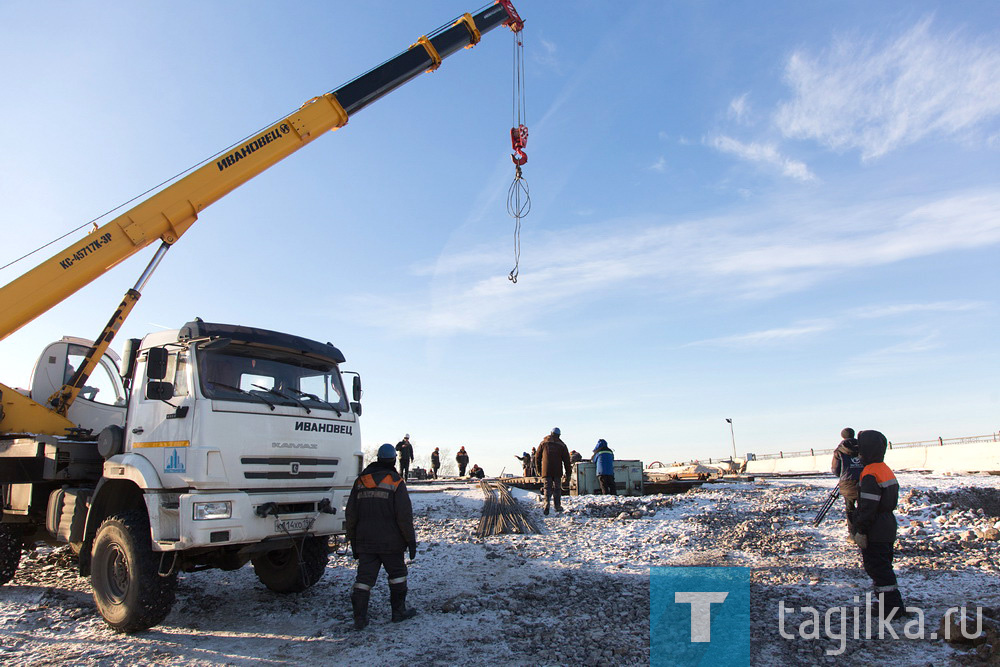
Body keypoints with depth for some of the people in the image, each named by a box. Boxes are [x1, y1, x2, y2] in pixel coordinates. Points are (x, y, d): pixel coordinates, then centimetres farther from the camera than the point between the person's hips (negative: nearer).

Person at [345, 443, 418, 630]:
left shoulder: (360, 481, 6)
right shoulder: (396, 482, -8)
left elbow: (351, 514, 8)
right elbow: (404, 515, -12)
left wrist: (353, 541, 15)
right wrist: (411, 540, -4)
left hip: (365, 542, 4)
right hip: (390, 542, -3)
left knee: (364, 577, 6)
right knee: (397, 574, 13)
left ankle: (359, 617, 4)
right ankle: (399, 611, 20)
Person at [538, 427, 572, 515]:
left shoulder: (543, 443, 8)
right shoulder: (562, 445, 4)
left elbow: (537, 457, 11)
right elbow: (566, 460, 3)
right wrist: (568, 473, 7)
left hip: (546, 471, 0)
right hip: (557, 471, 0)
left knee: (547, 488, 1)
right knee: (557, 488, 11)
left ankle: (547, 504, -19)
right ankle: (558, 506, 14)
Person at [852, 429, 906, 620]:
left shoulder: (870, 474, -21)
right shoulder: (886, 470, 10)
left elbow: (868, 506, -23)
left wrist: (860, 531, -19)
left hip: (874, 532, -10)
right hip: (887, 529, 10)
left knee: (877, 567, -2)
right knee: (883, 566, 19)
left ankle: (892, 608, 3)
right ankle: (892, 604, 27)